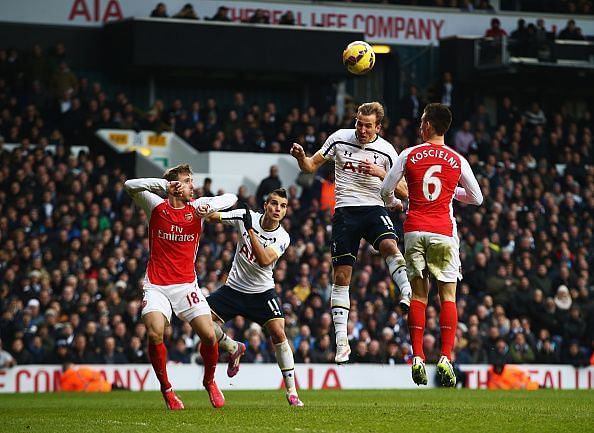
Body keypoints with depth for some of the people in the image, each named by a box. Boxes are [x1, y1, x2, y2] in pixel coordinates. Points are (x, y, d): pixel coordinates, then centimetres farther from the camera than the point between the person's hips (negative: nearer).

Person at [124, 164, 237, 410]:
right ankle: (166, 388, 0)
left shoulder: (196, 207, 2)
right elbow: (130, 186, -13)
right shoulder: (156, 206, -2)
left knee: (209, 336, -10)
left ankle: (209, 381, 20)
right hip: (156, 285, -2)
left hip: (186, 284, 2)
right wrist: (162, 184, -24)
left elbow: (230, 198, -2)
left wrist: (210, 206, -21)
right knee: (154, 335, -23)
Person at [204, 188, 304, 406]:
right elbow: (213, 216, -9)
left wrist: (250, 229, -34)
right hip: (234, 287, 2)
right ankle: (234, 349, 17)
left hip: (262, 291, -2)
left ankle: (292, 391, -10)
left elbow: (264, 260, -30)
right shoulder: (246, 216, -9)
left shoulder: (282, 237, -14)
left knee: (278, 333, -19)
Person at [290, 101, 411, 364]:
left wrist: (380, 173, -14)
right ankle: (341, 342, 3)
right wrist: (300, 157, -12)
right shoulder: (339, 139, 3)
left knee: (389, 245, -35)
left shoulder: (386, 151, 0)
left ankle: (407, 294, -44)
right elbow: (312, 166, 11)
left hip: (374, 208, -1)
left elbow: (403, 192, 1)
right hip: (345, 211, 1)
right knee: (341, 276, -1)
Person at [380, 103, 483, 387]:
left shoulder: (409, 155, 1)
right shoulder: (457, 161, 2)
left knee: (418, 294, 7)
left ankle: (417, 357, 0)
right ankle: (445, 358, -7)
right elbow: (477, 198, 10)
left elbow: (385, 190, 7)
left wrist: (395, 203, 29)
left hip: (414, 230, 1)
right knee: (448, 295, 4)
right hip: (444, 232, -1)